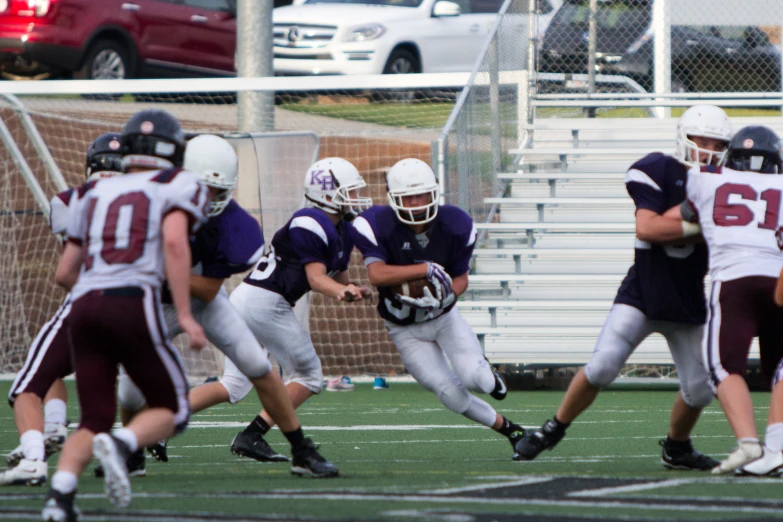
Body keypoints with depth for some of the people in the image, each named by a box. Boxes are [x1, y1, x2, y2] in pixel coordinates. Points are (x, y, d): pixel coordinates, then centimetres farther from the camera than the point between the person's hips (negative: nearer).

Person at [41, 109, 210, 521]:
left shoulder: (93, 193, 24)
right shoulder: (178, 186, 11)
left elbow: (64, 273, 24)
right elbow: (174, 242, -8)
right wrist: (184, 315, -11)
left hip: (84, 303, 4)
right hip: (135, 301, -4)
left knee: (94, 420, 10)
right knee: (170, 410, 9)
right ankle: (122, 444, -22)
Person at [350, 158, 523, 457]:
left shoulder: (455, 226, -15)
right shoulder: (378, 225, -24)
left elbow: (461, 278, -3)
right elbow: (377, 274, -36)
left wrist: (447, 295, -26)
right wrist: (427, 270, -41)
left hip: (444, 317, 2)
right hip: (406, 329, -2)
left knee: (473, 378, -19)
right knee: (453, 395, -11)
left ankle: (488, 376, 21)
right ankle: (505, 427, 15)